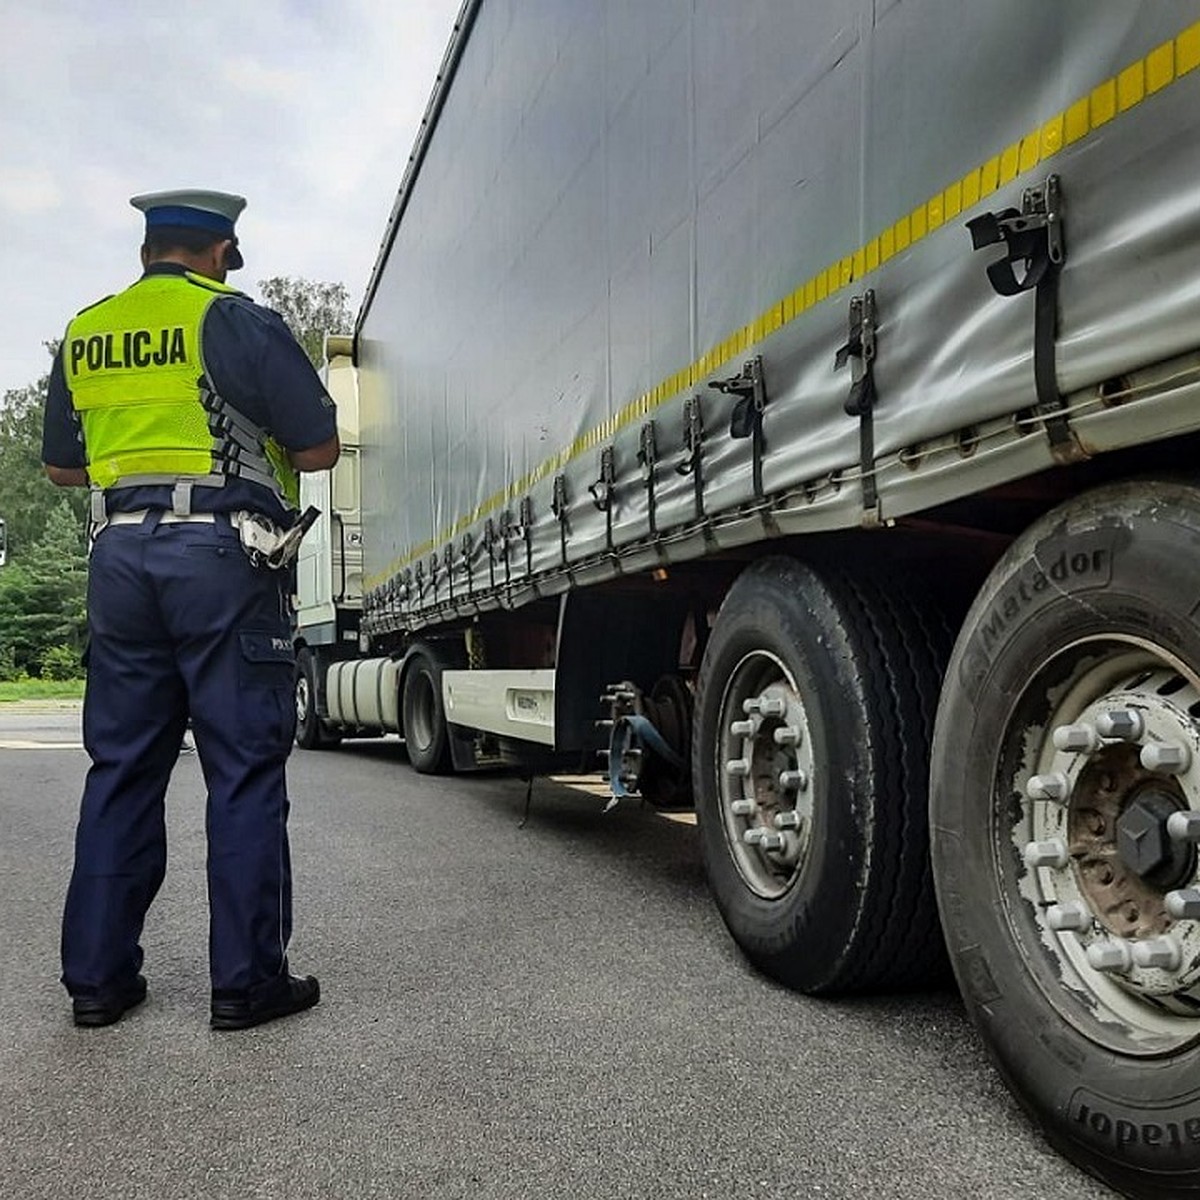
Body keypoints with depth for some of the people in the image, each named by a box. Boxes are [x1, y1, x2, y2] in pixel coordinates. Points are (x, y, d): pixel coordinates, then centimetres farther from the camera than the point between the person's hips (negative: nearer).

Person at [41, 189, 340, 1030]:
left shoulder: (84, 335, 16)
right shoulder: (235, 321, -2)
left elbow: (62, 466, 23)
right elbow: (320, 448, -4)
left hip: (119, 551, 6)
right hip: (220, 552, -5)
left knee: (122, 766, 12)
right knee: (244, 769, -1)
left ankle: (97, 975, 18)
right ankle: (247, 979, 4)